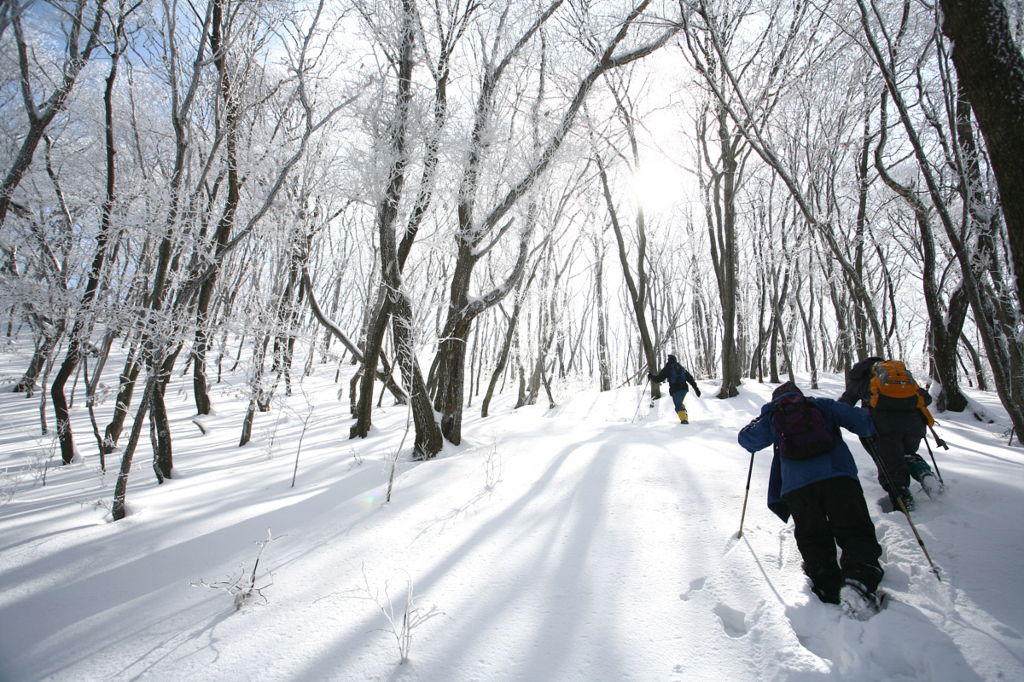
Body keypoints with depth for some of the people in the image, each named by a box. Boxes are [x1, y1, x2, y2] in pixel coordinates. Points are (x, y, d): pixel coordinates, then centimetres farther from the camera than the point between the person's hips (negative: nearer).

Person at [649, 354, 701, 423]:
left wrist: (651, 376, 22)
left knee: (678, 406, 1)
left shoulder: (667, 368, 6)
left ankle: (684, 419, -15)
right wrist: (696, 389, 18)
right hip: (684, 388, 4)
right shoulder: (682, 368, 20)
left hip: (675, 390, -4)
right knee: (680, 403, 25)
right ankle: (685, 415, 6)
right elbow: (690, 379, 17)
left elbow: (658, 379, 4)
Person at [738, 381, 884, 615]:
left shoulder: (772, 418, 20)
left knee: (814, 542, 10)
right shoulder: (822, 406, 20)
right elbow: (861, 420, 14)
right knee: (855, 533, -2)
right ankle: (859, 581, -26)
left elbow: (746, 440, 24)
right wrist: (868, 431, 37)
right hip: (838, 478, 0)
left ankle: (828, 592, -4)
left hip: (797, 486, 1)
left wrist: (757, 423, 44)